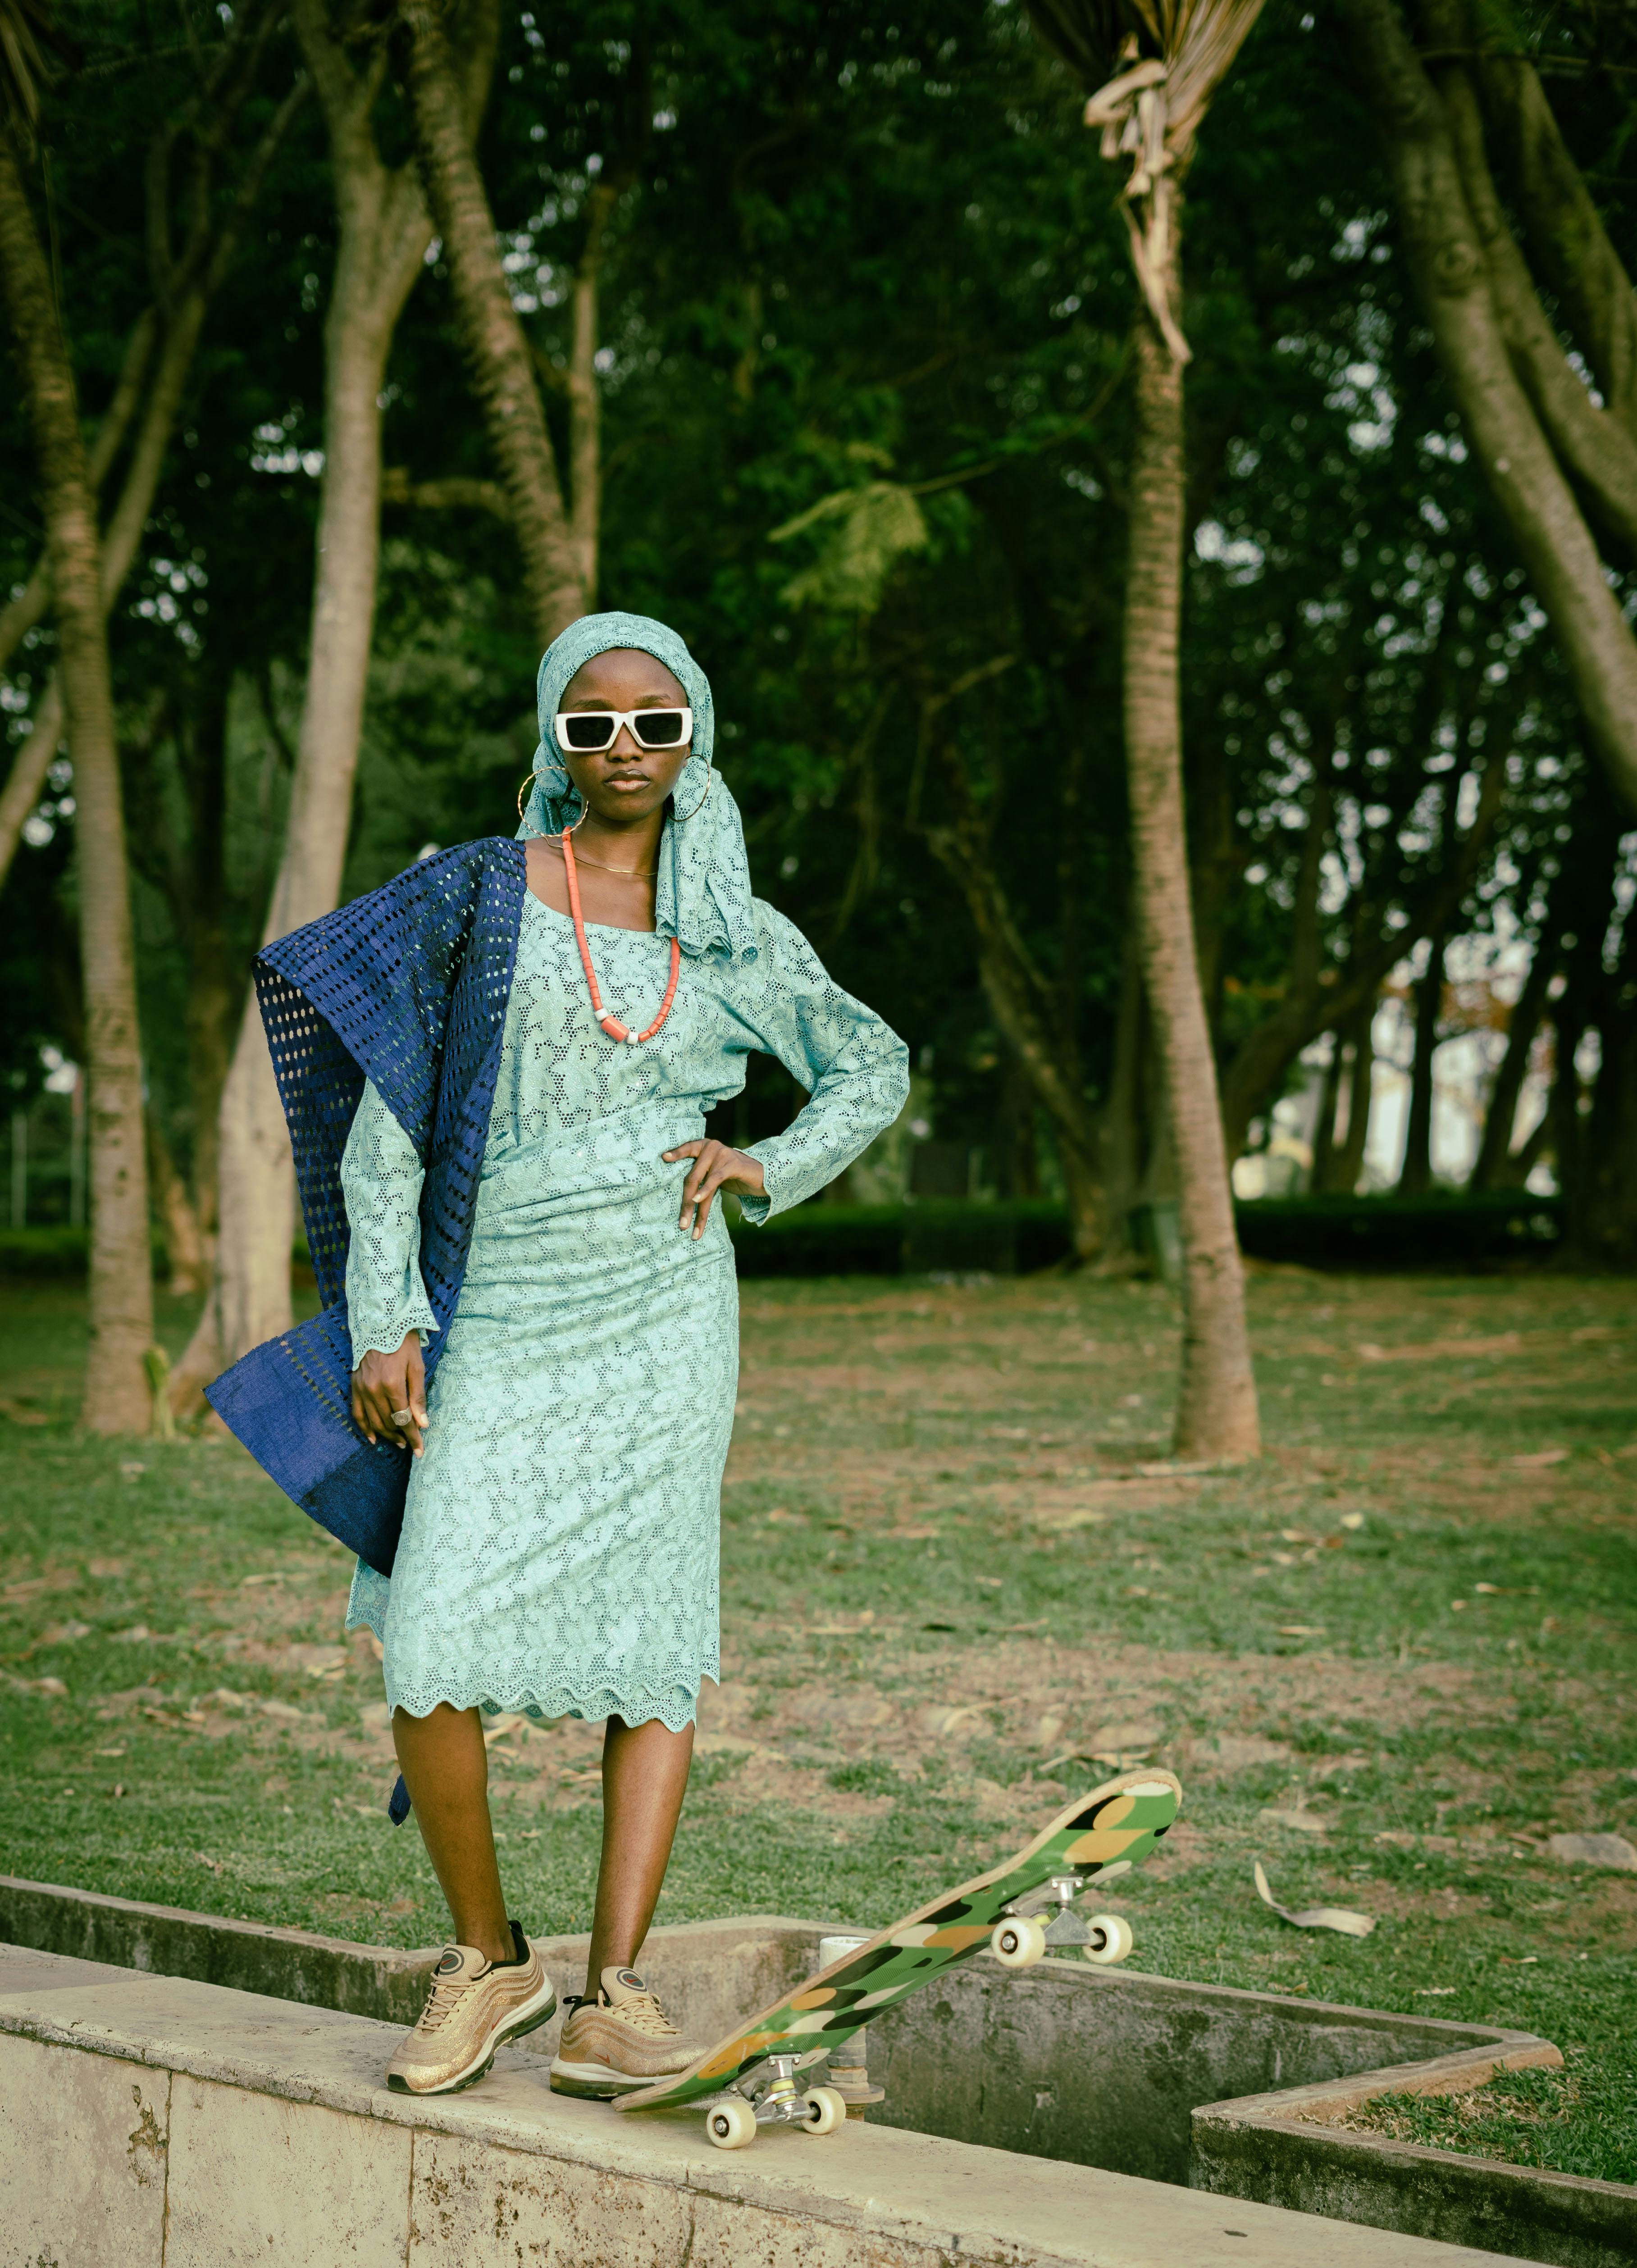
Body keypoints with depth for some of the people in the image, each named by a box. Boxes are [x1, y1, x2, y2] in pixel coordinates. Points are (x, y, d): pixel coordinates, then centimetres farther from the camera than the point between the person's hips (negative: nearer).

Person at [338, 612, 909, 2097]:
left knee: (656, 1654, -1)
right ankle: (487, 1959, 12)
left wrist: (767, 1170, 5)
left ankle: (613, 2002, 7)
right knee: (435, 1659, -11)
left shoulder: (736, 938, 8)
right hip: (510, 1314, -2)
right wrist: (385, 1322, -4)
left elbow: (874, 1067, 22)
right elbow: (389, 1118, 1)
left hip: (668, 1306, 2)